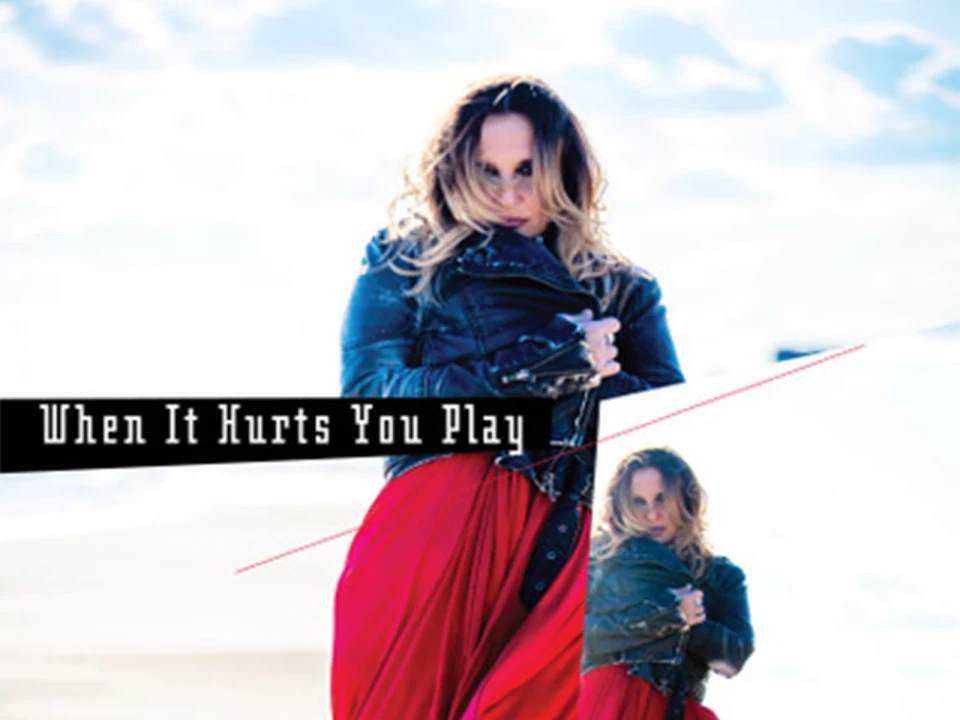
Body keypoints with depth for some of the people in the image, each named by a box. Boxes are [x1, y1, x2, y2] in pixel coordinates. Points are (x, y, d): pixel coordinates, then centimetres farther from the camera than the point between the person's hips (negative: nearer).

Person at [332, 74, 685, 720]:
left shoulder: (624, 290, 25)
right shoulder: (403, 266, 20)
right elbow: (368, 399, 3)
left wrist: (571, 388, -4)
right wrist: (531, 372, -5)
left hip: (575, 534, 2)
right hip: (440, 514, -1)